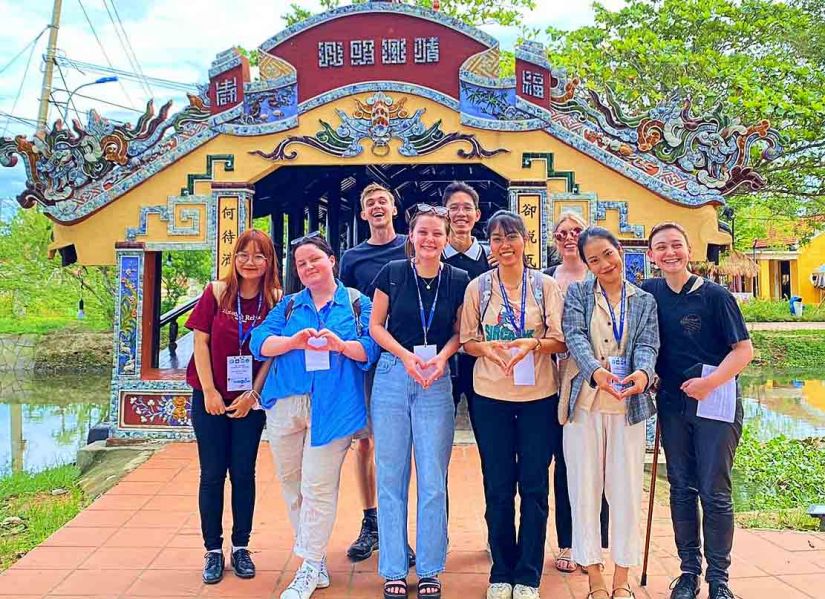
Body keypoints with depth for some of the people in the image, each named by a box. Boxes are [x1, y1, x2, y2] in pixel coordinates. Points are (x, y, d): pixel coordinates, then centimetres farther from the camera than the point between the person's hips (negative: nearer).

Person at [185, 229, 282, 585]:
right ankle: (213, 551, 17)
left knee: (243, 473, 7)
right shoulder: (216, 292, -5)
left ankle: (241, 547, 21)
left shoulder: (276, 300, -4)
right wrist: (209, 391, -9)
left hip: (250, 400, 0)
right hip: (211, 398, 0)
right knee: (212, 474, 6)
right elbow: (200, 342, -4)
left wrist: (253, 394, -9)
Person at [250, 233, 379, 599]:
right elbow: (260, 342, 3)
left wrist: (341, 345, -20)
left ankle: (310, 568, 5)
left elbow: (372, 349, -3)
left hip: (333, 407, -4)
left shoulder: (357, 304, 7)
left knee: (318, 487, -6)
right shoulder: (289, 305, 15)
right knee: (290, 483, 9)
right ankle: (312, 553, 24)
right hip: (286, 404, 4)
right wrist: (293, 341, -15)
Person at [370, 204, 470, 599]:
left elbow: (460, 332, 9)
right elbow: (376, 326, 4)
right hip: (392, 377, 0)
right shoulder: (392, 273, 0)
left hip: (437, 382, 0)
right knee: (391, 476, 5)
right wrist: (405, 356, -11)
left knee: (433, 480, 4)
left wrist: (441, 357, -11)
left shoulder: (458, 281, 1)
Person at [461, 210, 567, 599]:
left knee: (534, 486, 4)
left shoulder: (546, 285, 2)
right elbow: (468, 341, 5)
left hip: (539, 396, 0)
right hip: (490, 396, 1)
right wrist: (489, 348, -16)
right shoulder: (478, 287, 3)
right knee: (498, 487, 7)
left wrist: (533, 344, -20)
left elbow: (560, 340, 0)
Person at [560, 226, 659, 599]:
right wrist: (596, 371, -28)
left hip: (628, 404, 1)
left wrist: (642, 372, -26)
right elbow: (575, 336, -9)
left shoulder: (644, 301, 11)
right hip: (584, 403, -1)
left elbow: (648, 344, -3)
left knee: (626, 490, 4)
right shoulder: (578, 294, 6)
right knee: (585, 488, 3)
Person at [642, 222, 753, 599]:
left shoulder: (715, 295, -8)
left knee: (714, 492, 1)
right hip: (672, 402, 4)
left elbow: (744, 349, -9)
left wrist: (711, 382, -20)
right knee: (681, 488, 10)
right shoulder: (649, 293, 2)